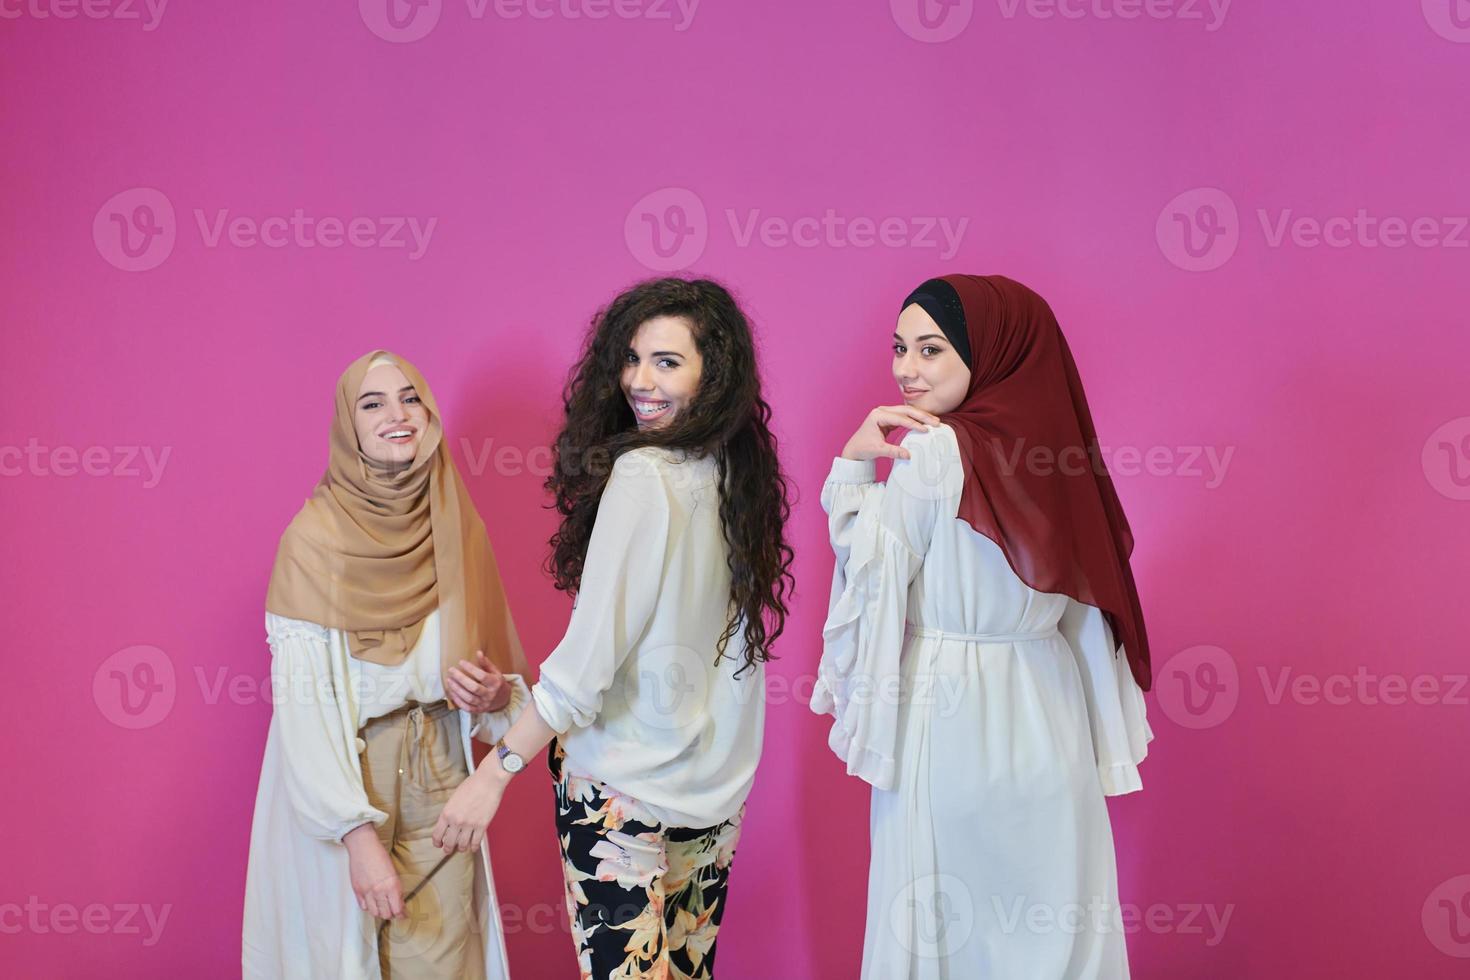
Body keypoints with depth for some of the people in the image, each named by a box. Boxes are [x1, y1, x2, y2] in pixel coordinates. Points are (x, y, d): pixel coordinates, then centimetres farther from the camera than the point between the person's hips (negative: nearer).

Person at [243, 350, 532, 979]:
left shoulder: (457, 529, 2)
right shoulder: (314, 538, -12)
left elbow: (494, 665, 13)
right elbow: (302, 704, -15)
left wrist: (495, 694, -10)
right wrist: (359, 837, -20)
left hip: (440, 784, 4)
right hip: (345, 785, -3)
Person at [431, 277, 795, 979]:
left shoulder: (643, 474, -18)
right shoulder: (737, 473, 4)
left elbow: (591, 654, -20)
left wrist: (497, 770, -16)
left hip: (624, 792, -8)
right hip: (715, 791, 8)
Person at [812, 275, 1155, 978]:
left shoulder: (932, 451, -15)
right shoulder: (1053, 441, 4)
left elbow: (869, 573, -8)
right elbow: (1084, 605, 9)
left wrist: (852, 465, -5)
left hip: (949, 715, -6)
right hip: (1048, 712, 6)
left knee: (940, 908, 7)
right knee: (1048, 912, 14)